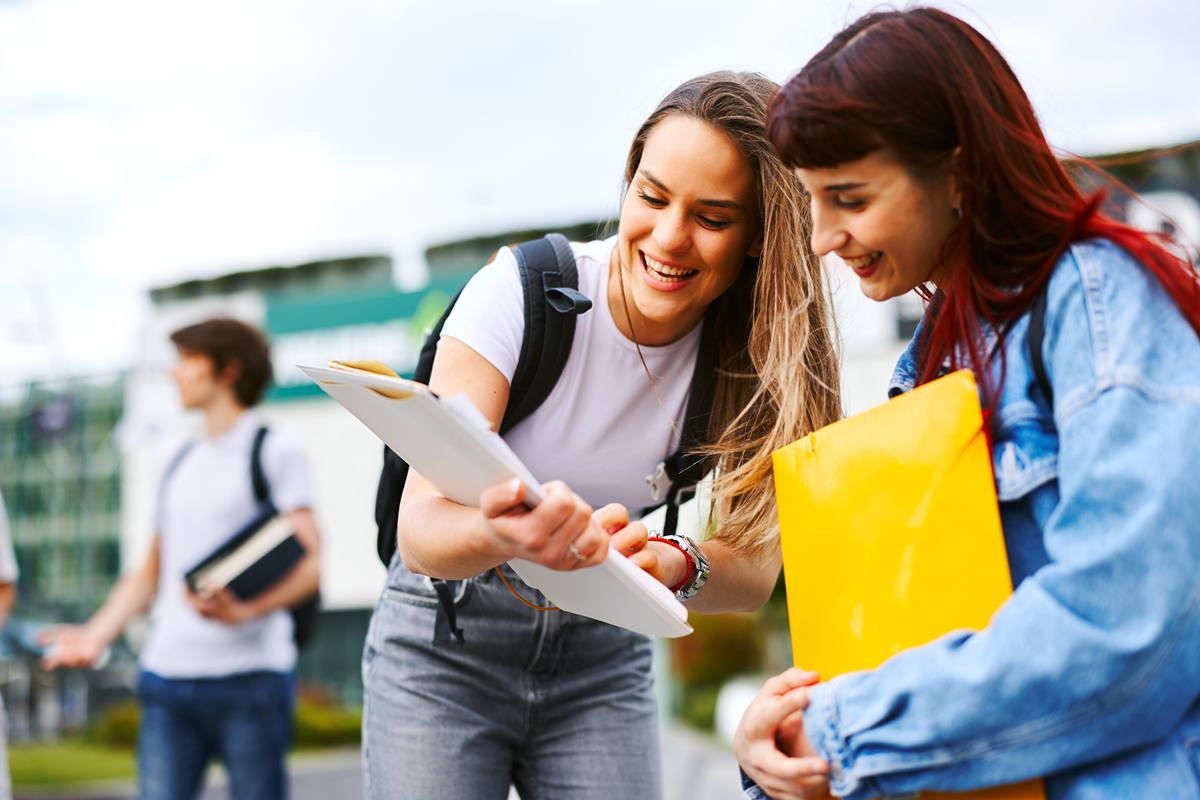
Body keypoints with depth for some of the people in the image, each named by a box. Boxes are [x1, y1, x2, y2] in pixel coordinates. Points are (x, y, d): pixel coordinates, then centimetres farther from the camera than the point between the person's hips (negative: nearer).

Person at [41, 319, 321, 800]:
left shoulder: (274, 450, 2)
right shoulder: (180, 463, 22)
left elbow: (310, 562, -7)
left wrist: (244, 611, -23)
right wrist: (96, 634, 9)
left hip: (248, 674, -5)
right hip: (167, 675, 6)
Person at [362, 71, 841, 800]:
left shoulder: (754, 355, -10)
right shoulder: (522, 291, -20)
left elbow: (757, 568, -15)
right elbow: (420, 527, -26)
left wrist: (671, 563, -38)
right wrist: (499, 535, -49)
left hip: (604, 657, 3)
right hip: (448, 641, -2)